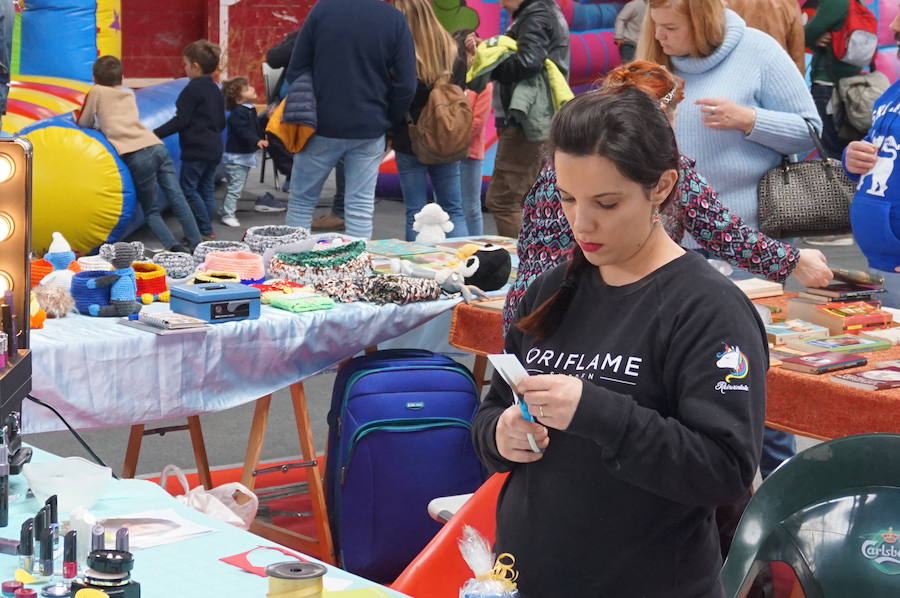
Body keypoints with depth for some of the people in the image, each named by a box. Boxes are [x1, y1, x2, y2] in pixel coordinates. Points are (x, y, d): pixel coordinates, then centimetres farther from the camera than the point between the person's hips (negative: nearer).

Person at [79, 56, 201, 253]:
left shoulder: (97, 92, 13)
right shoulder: (129, 94, 27)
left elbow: (84, 124, 22)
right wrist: (103, 122, 41)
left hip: (137, 155, -5)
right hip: (157, 146, 5)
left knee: (150, 210, 3)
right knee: (177, 199, 3)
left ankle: (173, 246, -16)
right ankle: (196, 246, -2)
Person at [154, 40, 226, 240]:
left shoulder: (192, 89, -12)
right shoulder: (215, 90, 15)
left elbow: (181, 120, -17)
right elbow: (221, 122, 21)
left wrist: (156, 134, -14)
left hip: (196, 149, -9)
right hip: (214, 148, 9)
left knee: (189, 189, -4)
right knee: (206, 189, 12)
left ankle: (205, 231, -7)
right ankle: (207, 229, 13)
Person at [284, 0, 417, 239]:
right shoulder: (395, 19, -5)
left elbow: (295, 70, -2)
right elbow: (406, 85, -5)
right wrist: (389, 121, 10)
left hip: (321, 125, 0)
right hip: (369, 130, 0)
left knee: (301, 201, 11)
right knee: (360, 208, 3)